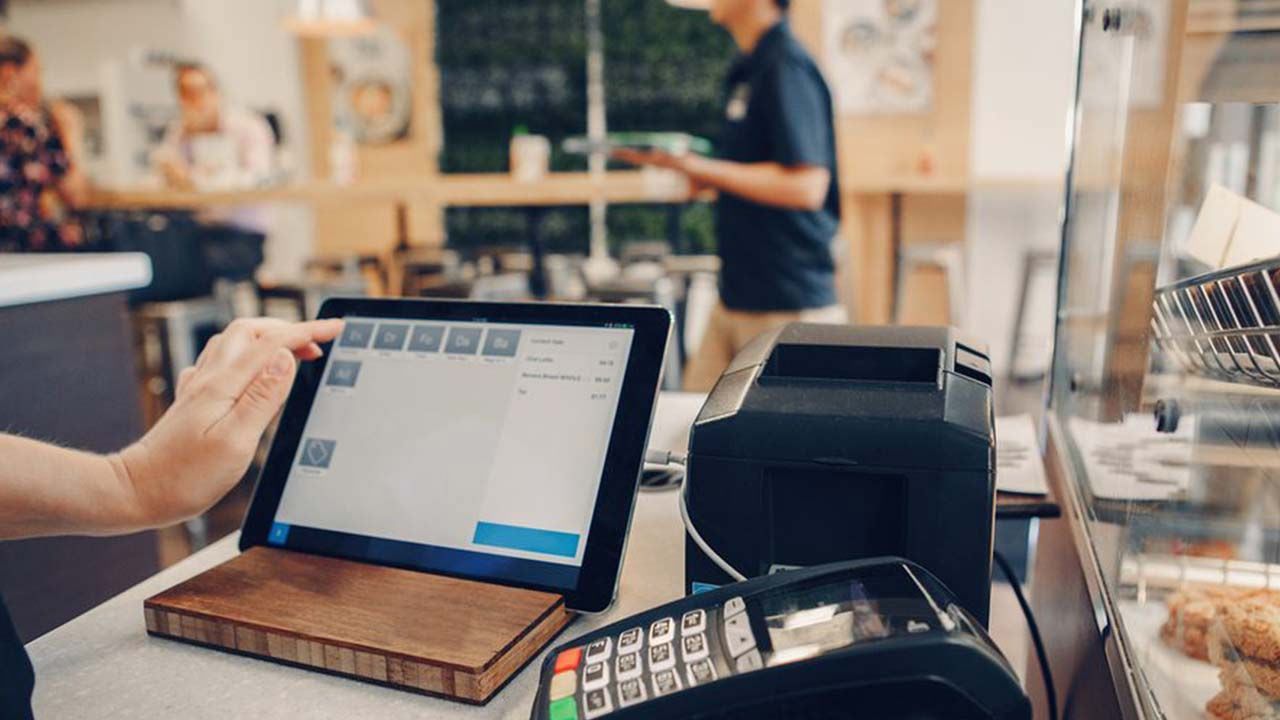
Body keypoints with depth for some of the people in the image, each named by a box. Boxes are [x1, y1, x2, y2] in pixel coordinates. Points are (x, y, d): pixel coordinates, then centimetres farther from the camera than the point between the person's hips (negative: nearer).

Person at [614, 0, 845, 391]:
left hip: (789, 306, -9)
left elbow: (806, 185, -24)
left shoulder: (788, 68, -16)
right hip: (736, 299, 9)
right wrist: (681, 165, 9)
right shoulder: (749, 69, 14)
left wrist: (706, 168, -18)